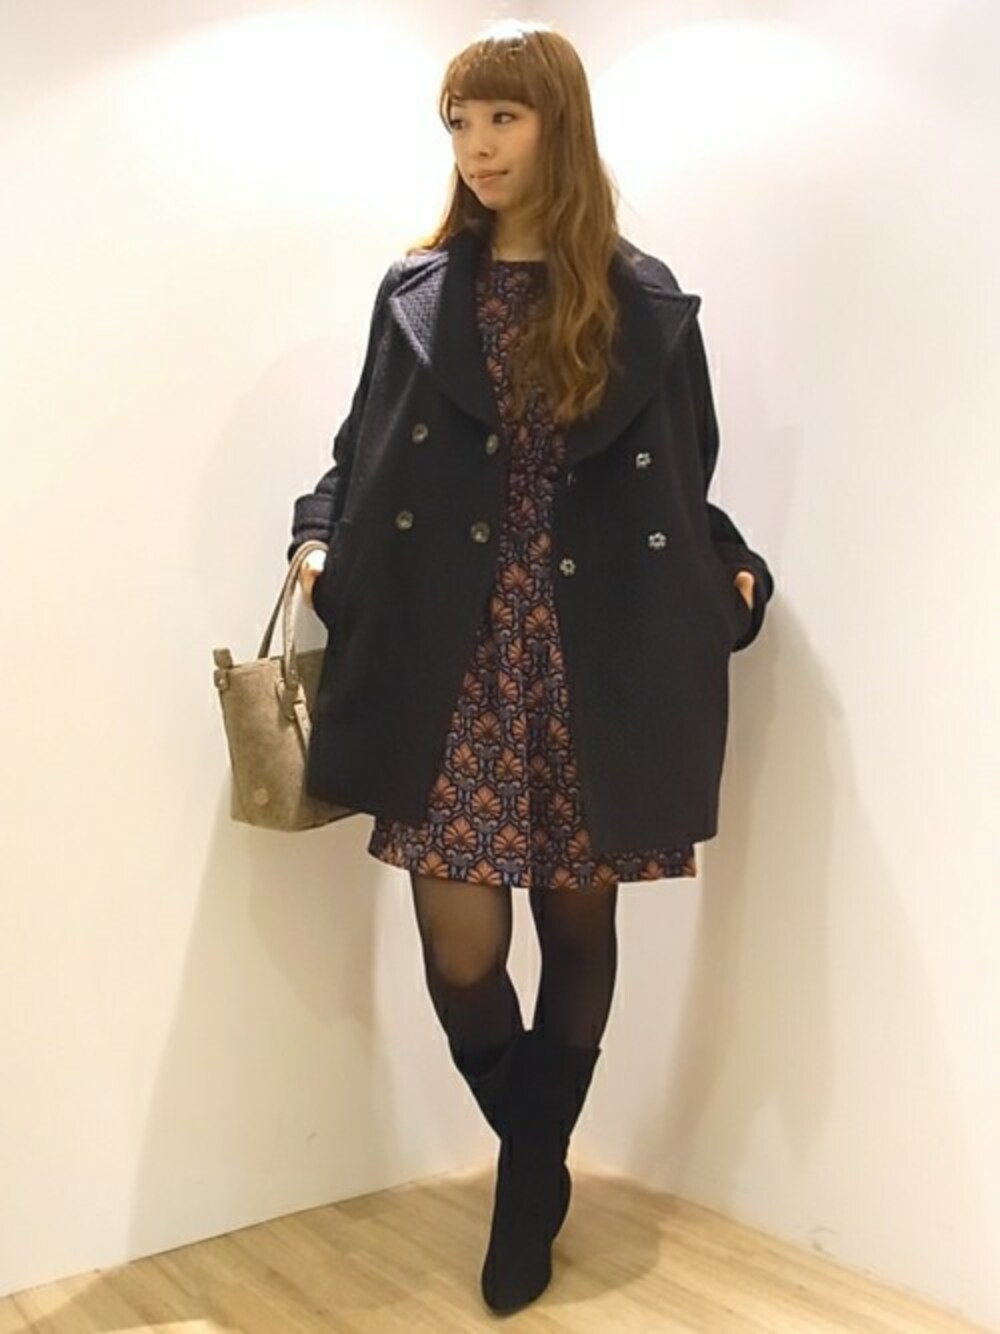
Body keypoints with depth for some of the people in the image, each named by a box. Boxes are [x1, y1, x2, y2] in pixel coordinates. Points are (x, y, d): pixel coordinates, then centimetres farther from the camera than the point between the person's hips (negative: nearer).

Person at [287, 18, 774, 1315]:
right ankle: (537, 1155, 30)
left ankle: (531, 1177, 34)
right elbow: (363, 460, 10)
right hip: (455, 664, 0)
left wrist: (737, 573, -4)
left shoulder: (644, 302, 6)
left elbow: (681, 488, 10)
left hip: (597, 667, 0)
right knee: (461, 949, -2)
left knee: (580, 925, 10)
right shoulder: (417, 294, 8)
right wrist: (319, 541, -7)